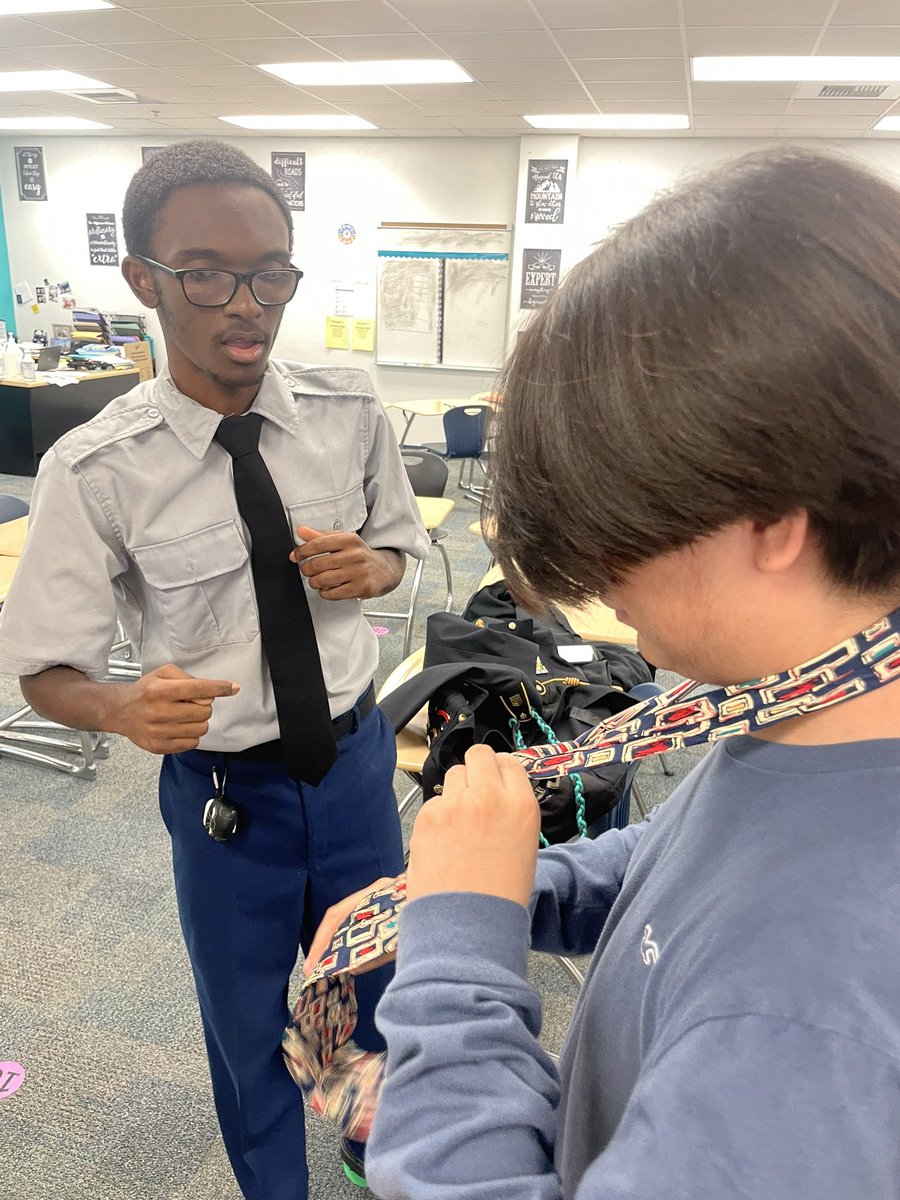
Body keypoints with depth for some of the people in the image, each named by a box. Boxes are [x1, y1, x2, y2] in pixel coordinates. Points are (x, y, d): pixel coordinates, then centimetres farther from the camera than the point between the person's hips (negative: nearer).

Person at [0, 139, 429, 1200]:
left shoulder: (349, 412, -10)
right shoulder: (96, 471, -18)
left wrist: (366, 568, -18)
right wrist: (129, 709, -33)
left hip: (355, 758, 3)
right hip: (224, 786, -2)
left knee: (378, 983, 27)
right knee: (248, 1024, 21)